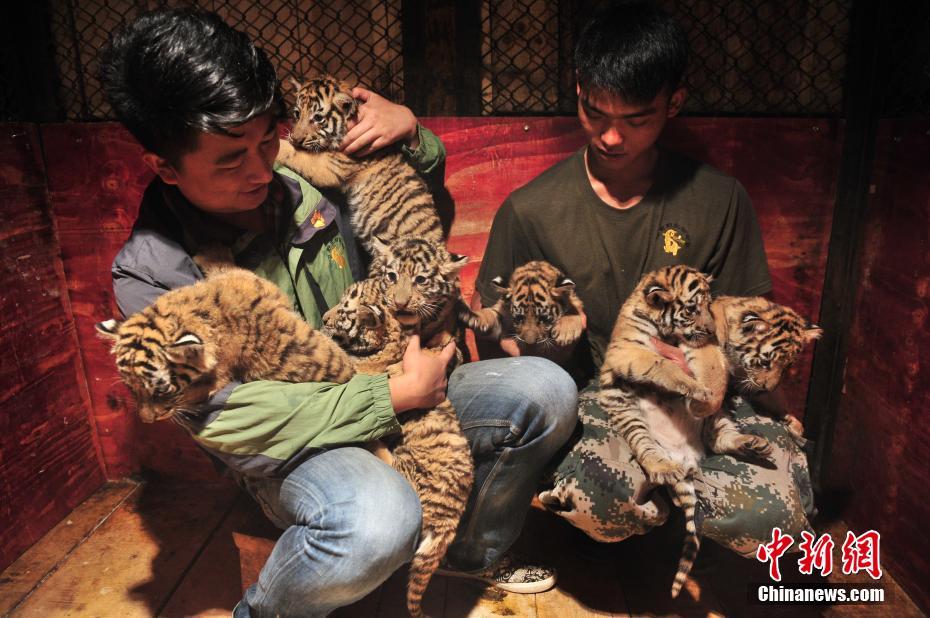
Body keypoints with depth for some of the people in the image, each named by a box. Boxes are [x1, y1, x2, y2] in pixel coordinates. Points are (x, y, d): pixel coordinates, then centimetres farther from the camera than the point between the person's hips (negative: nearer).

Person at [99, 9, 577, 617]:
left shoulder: (305, 179, -3)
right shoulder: (152, 274, -15)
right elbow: (229, 420, -21)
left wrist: (413, 132, -6)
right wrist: (397, 394, -23)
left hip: (400, 395, 5)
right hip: (292, 450, -5)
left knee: (545, 389, -14)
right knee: (377, 516, -38)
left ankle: (475, 550, 14)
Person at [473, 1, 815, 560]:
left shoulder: (720, 201, 1)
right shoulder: (532, 210, -2)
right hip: (584, 398, -1)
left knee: (783, 499, -27)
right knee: (592, 492, -35)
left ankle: (650, 488, 5)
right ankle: (665, 490, 3)